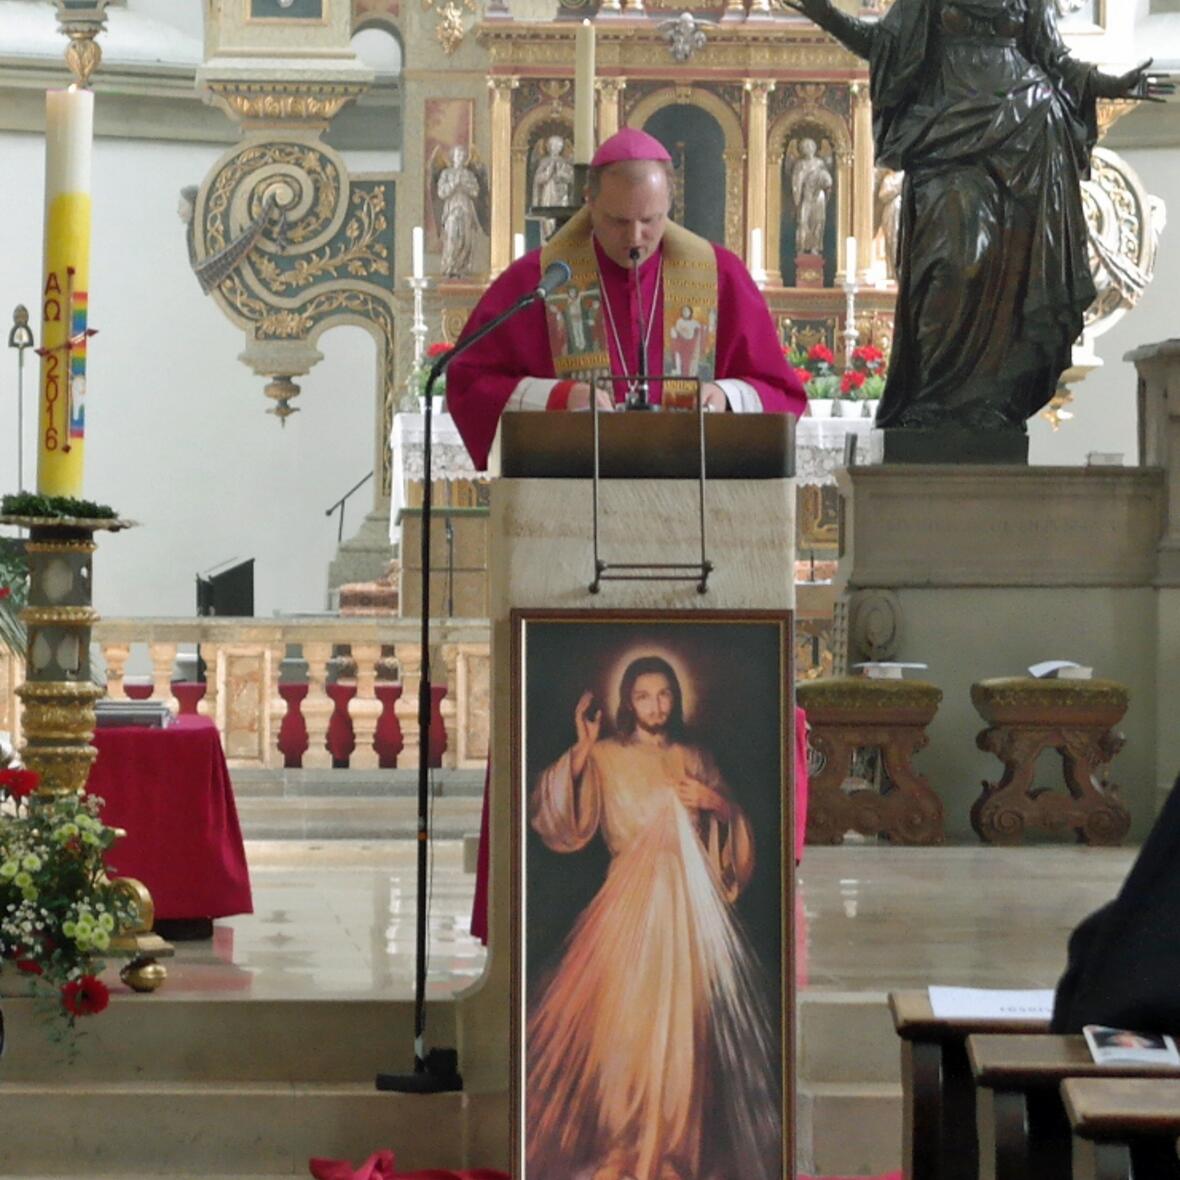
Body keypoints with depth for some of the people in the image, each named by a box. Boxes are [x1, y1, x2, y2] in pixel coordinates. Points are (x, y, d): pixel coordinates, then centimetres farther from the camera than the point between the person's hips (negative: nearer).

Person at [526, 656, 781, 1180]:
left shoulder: (693, 759, 16)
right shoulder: (605, 757, 5)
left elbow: (735, 831, 18)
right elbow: (559, 819, -7)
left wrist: (716, 802, -3)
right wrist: (581, 751, -15)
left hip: (694, 899, 4)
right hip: (633, 900, -3)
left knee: (690, 1014, 0)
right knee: (627, 1015, -11)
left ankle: (681, 1134, 10)